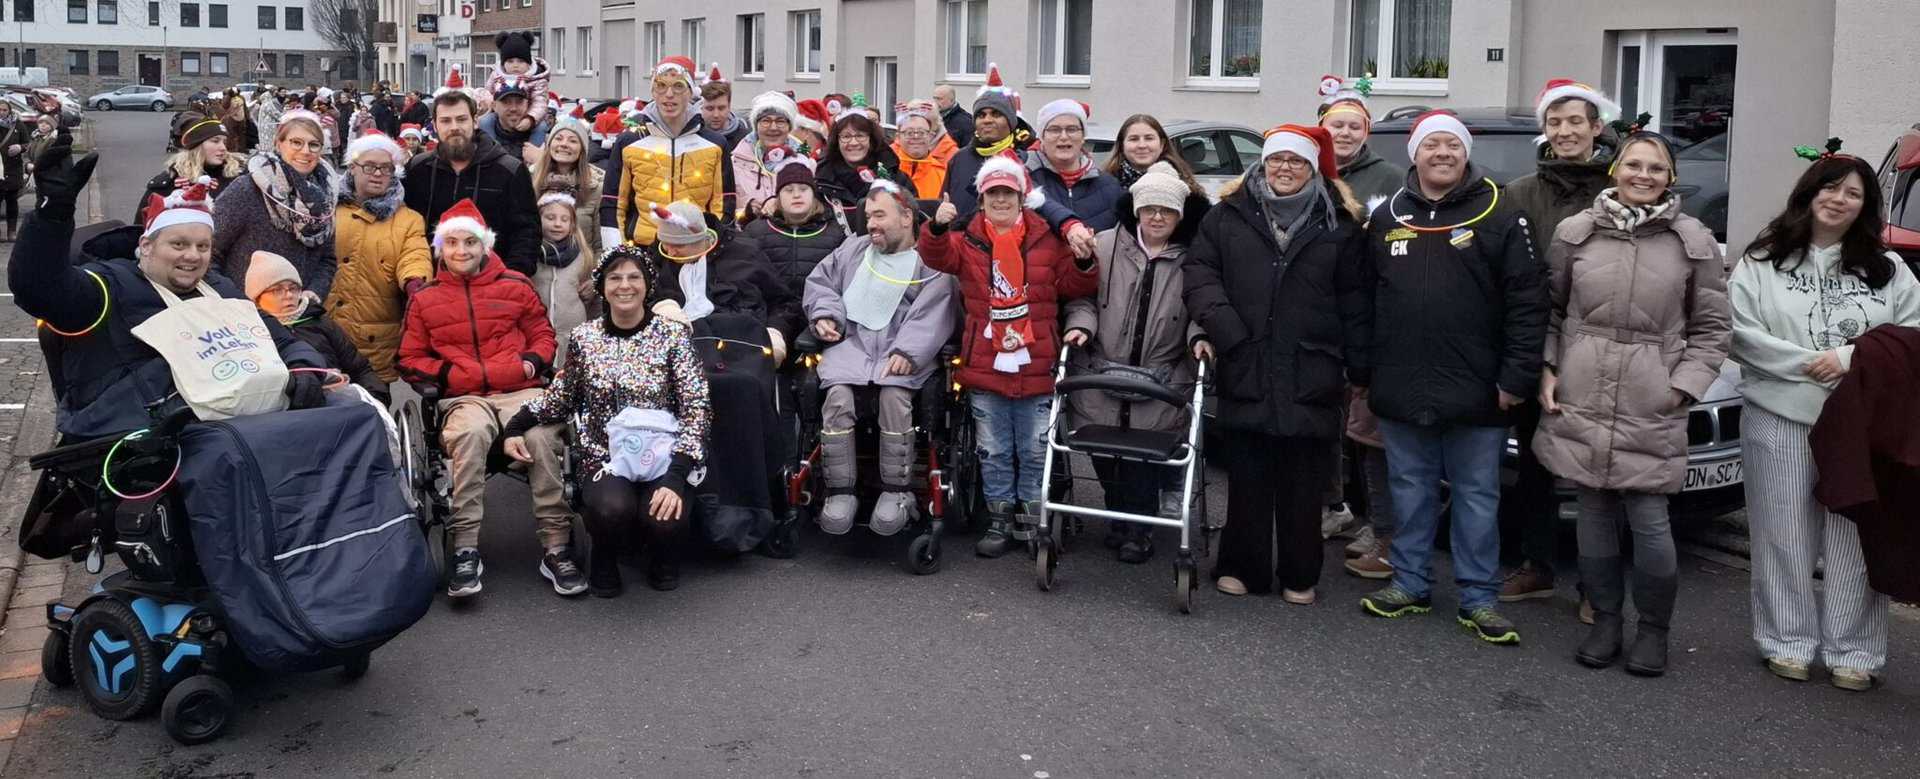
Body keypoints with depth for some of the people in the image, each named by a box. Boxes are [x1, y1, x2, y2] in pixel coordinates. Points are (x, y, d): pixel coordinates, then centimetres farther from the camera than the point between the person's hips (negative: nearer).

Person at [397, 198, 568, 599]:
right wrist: (448, 374, -3)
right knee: (470, 433, -37)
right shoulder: (424, 298, 15)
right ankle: (465, 551, -34)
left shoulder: (515, 286, 15)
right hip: (464, 397, 0)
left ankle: (556, 548, -28)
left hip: (519, 390, 0)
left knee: (542, 435, -34)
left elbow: (542, 336, 20)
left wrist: (532, 363, -1)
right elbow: (411, 359, 17)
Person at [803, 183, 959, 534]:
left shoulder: (930, 262, 6)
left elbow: (930, 315, -6)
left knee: (894, 395, -33)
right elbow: (821, 280, 27)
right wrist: (824, 314, 7)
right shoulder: (853, 248, 23)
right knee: (838, 395, -26)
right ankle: (840, 491, -19)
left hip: (901, 350, -3)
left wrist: (908, 352, -20)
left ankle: (897, 491, -18)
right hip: (851, 341, 3)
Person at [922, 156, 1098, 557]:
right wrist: (938, 227, -33)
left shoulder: (1047, 240, 4)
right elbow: (937, 257, -14)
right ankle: (999, 520, 20)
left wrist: (1084, 263, -16)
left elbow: (1073, 286, 4)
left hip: (1036, 368, -1)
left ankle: (1032, 520, 20)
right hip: (984, 368, 1)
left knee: (1035, 450, 7)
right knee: (993, 451, 10)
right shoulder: (967, 240, 4)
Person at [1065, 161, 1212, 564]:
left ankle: (1136, 529, 21)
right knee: (1105, 456, 6)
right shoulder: (1105, 245, 1)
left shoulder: (1191, 258, 1)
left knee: (1146, 456, 1)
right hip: (1101, 379, 1)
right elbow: (1082, 295, 8)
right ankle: (1124, 520, 28)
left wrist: (1198, 335, -9)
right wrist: (1080, 324, -9)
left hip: (1160, 386, -1)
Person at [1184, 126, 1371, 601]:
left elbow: (1355, 300, 5)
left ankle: (1299, 575, 18)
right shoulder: (1229, 216, 8)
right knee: (1247, 477, 8)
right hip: (1245, 370, 0)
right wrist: (1221, 328, -11)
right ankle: (1242, 568, 20)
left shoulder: (1340, 225, 7)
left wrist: (1360, 367, 1)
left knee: (1303, 482, 6)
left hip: (1311, 376, 0)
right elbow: (1199, 272, 4)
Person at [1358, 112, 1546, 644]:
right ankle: (1411, 584, 25)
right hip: (1400, 389, 3)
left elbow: (1527, 301, -7)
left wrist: (1517, 376, -11)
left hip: (1475, 393, -3)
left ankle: (1479, 598, 15)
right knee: (1410, 489, 13)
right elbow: (1364, 297, 12)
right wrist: (1362, 370, 8)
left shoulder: (1499, 216, -3)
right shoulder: (1388, 217, 8)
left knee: (1477, 494, 6)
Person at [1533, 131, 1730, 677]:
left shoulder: (1694, 242, 4)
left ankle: (1654, 630, 17)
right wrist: (1547, 370, 3)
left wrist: (1684, 386, -3)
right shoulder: (1574, 232, 6)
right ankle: (1605, 621, 23)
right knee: (1595, 518, 8)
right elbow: (1550, 308, 13)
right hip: (1581, 401, 2)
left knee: (1649, 523, -3)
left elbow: (1711, 327, 7)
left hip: (1652, 408, -1)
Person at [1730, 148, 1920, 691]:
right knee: (1786, 537, 5)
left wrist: (1849, 358, -10)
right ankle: (1789, 642, 17)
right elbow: (1741, 334, -5)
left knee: (1855, 539, 3)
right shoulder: (1761, 263, 4)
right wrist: (1805, 364, -13)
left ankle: (1853, 651, 14)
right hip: (1781, 419, -1)